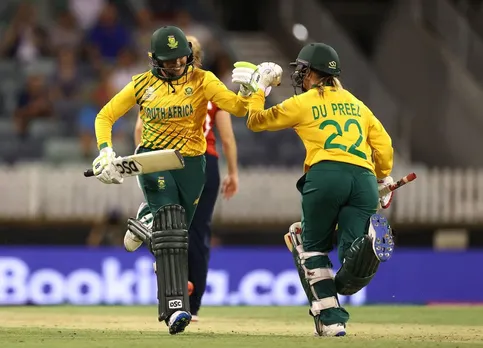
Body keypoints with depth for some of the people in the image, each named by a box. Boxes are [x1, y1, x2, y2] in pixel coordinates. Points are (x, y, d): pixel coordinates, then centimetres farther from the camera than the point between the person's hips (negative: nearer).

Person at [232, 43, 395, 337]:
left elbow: (256, 121, 20)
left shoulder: (302, 103, 13)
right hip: (365, 178, 4)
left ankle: (331, 319, 4)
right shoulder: (356, 103, 27)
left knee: (314, 246, 14)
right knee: (354, 262, -4)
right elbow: (383, 143, 20)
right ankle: (369, 242, -41)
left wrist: (258, 92, 35)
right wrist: (383, 179, 29)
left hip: (325, 174, -4)